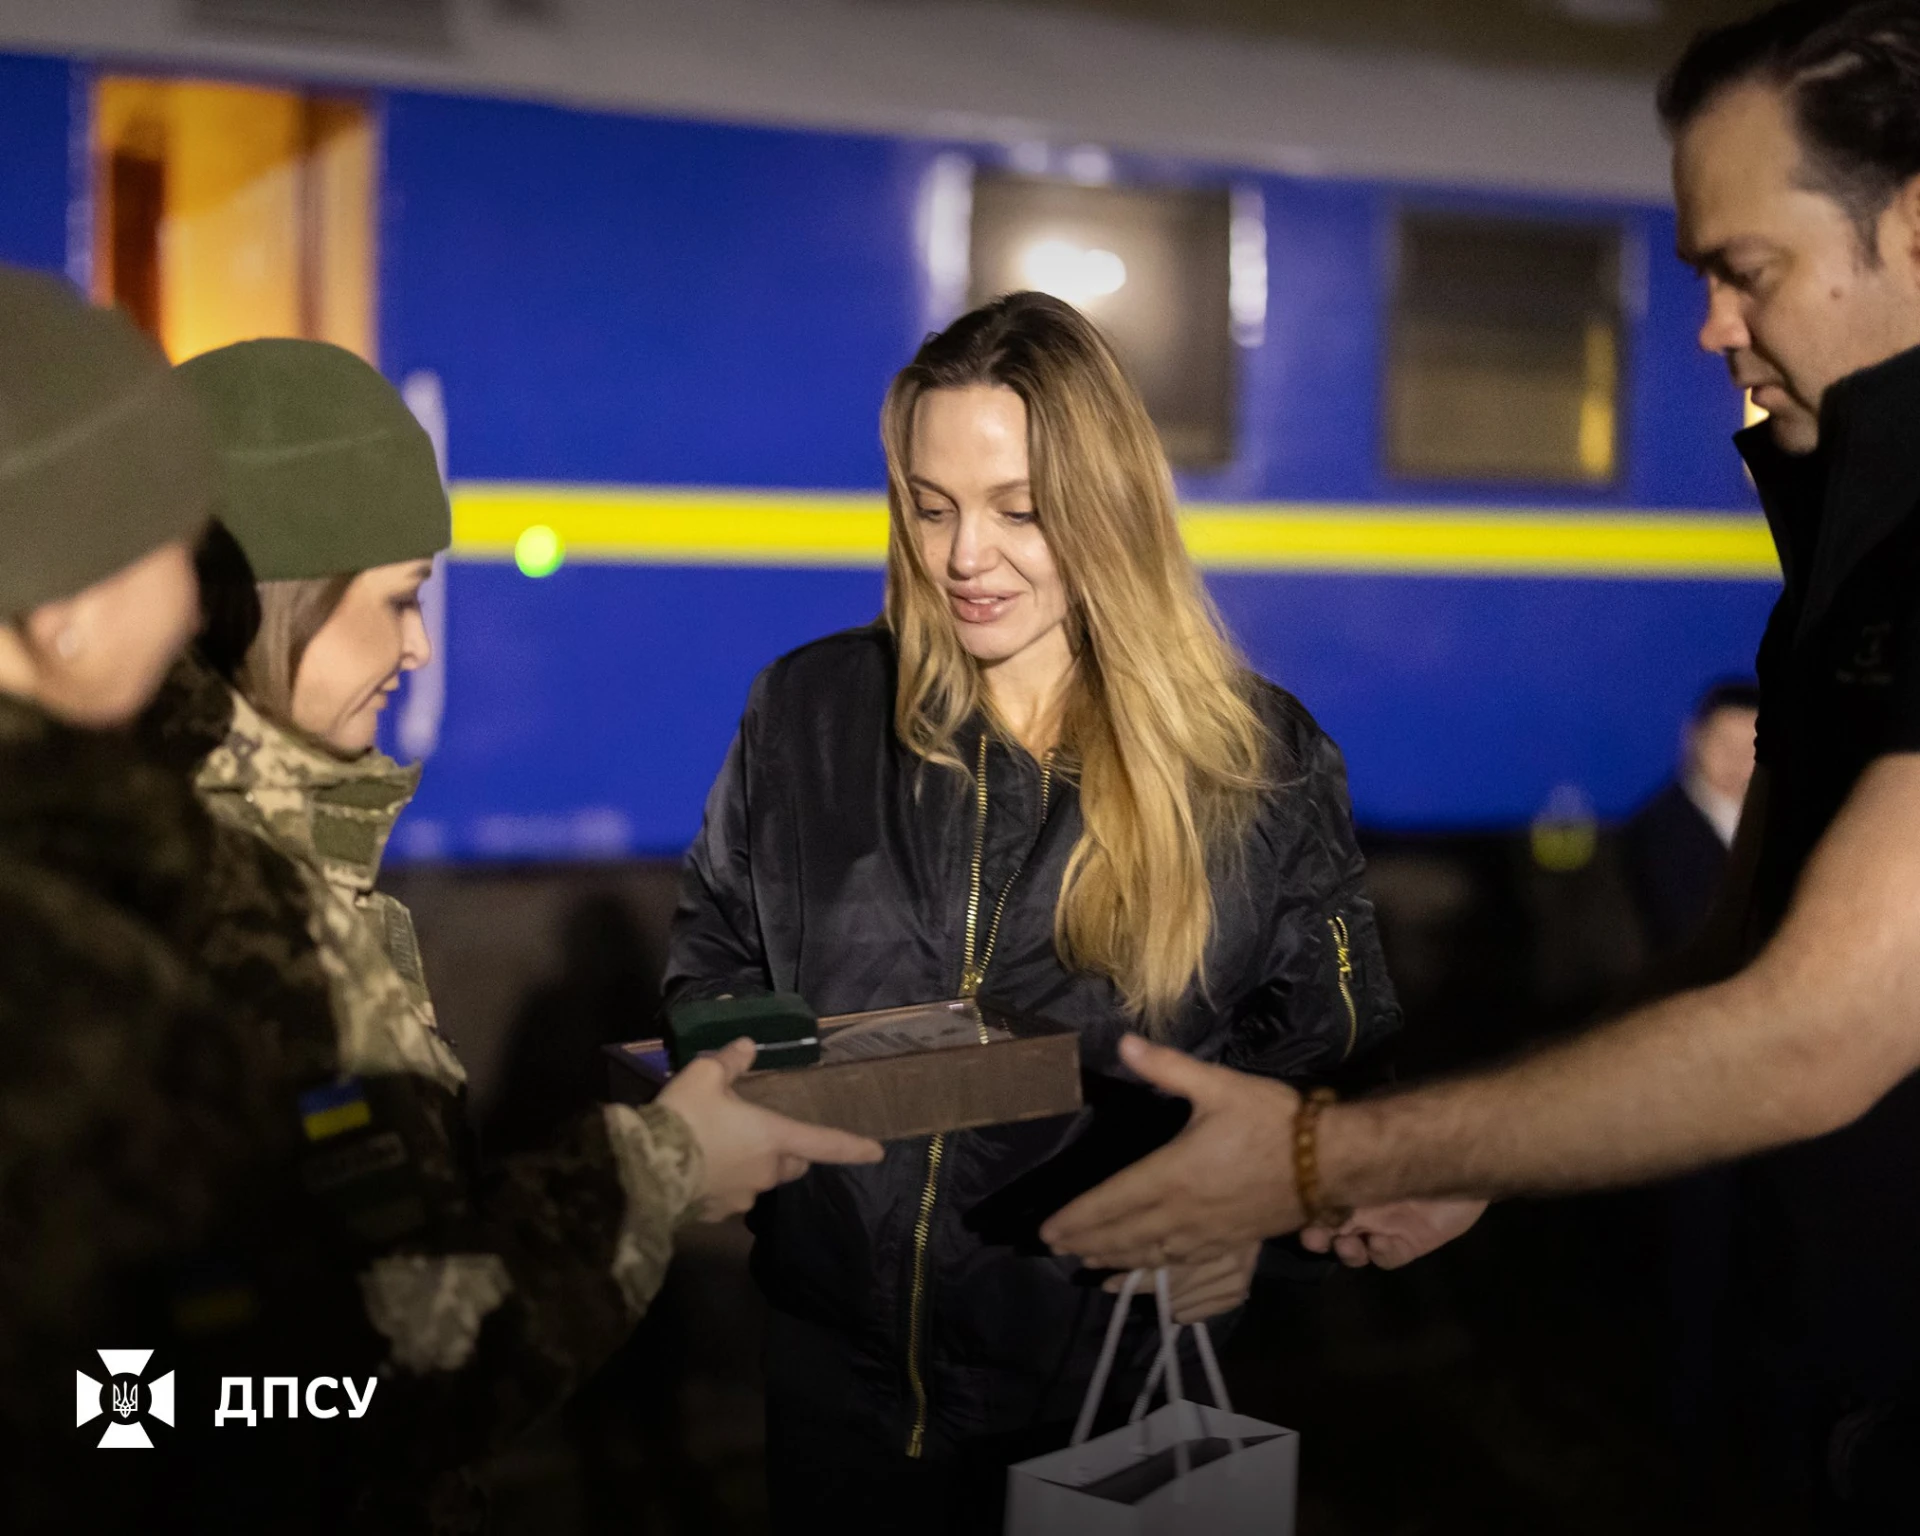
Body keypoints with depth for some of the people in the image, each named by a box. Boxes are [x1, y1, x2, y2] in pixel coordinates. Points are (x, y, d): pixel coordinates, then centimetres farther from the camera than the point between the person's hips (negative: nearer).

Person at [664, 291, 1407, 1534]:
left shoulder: (1259, 758, -5)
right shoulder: (807, 713, 0)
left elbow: (1334, 1051, 1)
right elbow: (712, 961, 11)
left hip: (1114, 1373, -1)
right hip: (844, 1356, 2)